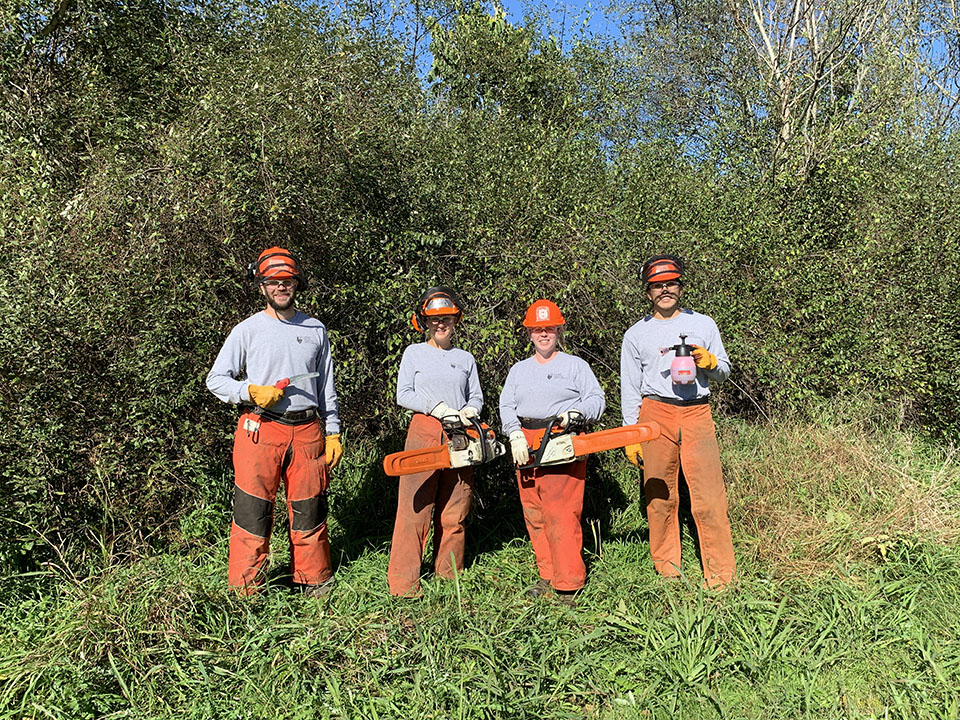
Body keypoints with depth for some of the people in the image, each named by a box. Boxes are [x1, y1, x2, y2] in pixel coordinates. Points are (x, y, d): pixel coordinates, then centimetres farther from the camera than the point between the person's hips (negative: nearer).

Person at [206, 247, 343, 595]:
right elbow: (215, 379, 4)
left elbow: (326, 387, 15)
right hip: (261, 430, -2)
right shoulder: (247, 330, 3)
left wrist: (333, 433, 9)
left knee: (310, 510, 9)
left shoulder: (315, 330, 12)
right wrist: (252, 392, -13)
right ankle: (245, 589, 15)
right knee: (253, 511, 1)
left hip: (307, 430, 3)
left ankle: (315, 583, 24)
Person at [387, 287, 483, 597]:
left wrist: (469, 410, -7)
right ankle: (403, 583, 0)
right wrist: (436, 407, -12)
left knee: (454, 513, 6)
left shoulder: (466, 359, 16)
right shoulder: (414, 353, 8)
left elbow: (476, 397, 15)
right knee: (415, 508, -6)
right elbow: (403, 395, 1)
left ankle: (449, 578, 18)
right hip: (424, 433, -3)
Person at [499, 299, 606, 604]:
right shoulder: (518, 370, 20)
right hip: (525, 445, 5)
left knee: (561, 514, -10)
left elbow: (597, 399, 2)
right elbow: (507, 406, 9)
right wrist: (515, 435, -9)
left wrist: (574, 412, -18)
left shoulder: (575, 365, 9)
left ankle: (569, 581, -2)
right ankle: (547, 573, 18)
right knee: (534, 514, 7)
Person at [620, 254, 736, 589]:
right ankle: (666, 567, 19)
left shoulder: (704, 324, 13)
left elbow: (724, 370, 18)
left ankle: (720, 573, 5)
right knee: (659, 494, 4)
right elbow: (629, 388, 10)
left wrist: (708, 361, -6)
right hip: (655, 413, 0)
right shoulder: (636, 335, 10)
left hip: (697, 413, 0)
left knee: (709, 495, -5)